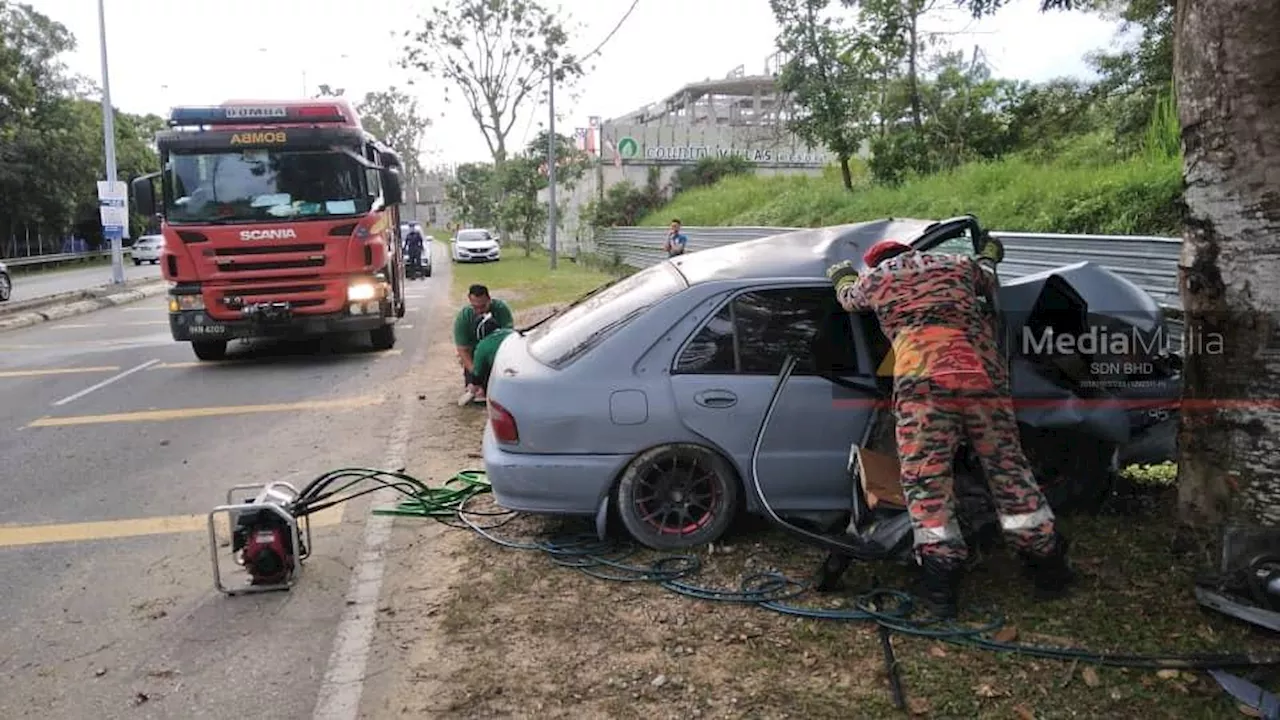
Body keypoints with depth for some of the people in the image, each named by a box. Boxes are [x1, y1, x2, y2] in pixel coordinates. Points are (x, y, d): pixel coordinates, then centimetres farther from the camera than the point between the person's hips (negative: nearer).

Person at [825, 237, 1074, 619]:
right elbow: (989, 280, 47)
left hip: (923, 382, -3)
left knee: (926, 479, 0)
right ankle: (1047, 562, 20)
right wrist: (990, 252, 68)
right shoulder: (958, 264, 27)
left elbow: (848, 297, 42)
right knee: (1008, 469, 12)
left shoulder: (874, 278, 21)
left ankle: (941, 577, -4)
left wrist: (842, 274, 64)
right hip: (985, 376, 3)